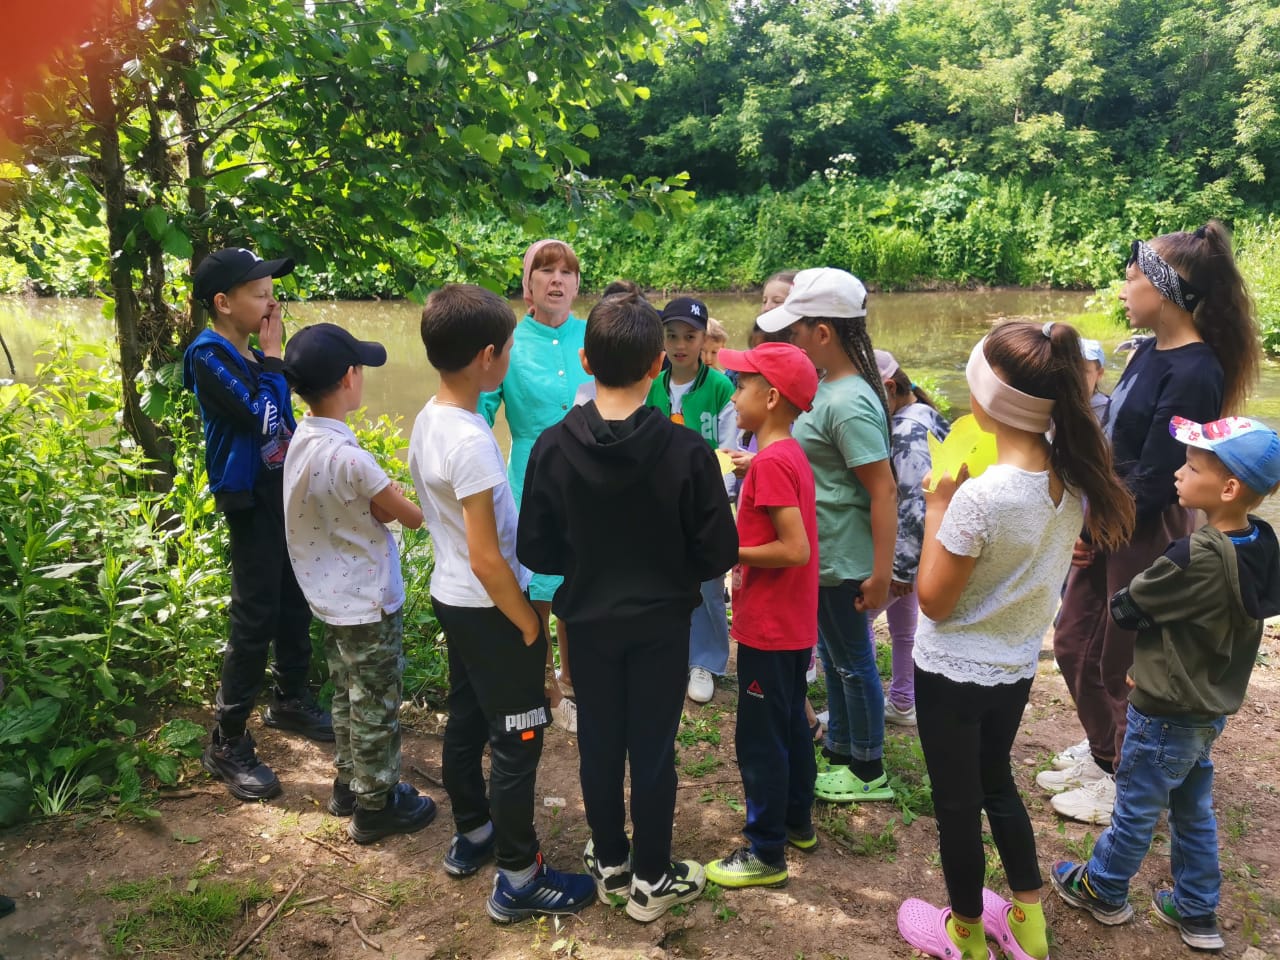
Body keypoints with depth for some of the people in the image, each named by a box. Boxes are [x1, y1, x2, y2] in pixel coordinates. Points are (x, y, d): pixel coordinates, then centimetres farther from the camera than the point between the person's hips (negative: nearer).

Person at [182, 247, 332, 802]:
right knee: (255, 618, -5)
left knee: (296, 604, 17)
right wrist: (272, 359, -13)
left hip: (285, 492, 8)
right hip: (250, 500, -8)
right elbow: (262, 420, -23)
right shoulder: (210, 356, -14)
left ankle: (290, 701, 36)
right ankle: (227, 745, 7)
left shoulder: (250, 354, 9)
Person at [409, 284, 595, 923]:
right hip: (489, 609, -9)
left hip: (450, 597, 9)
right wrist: (530, 626, -13)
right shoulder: (472, 442, -28)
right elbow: (487, 560, -26)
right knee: (517, 740, 4)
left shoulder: (427, 421, 1)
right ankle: (519, 880, 18)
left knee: (465, 720, 22)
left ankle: (471, 836, 41)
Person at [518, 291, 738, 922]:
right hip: (660, 623, -1)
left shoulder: (553, 447, -15)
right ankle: (651, 880, 27)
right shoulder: (685, 451, -20)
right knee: (653, 750, 13)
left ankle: (610, 863, 35)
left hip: (588, 621, 2)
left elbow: (536, 551, -8)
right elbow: (717, 554, -14)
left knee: (599, 745, 18)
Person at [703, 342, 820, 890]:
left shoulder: (770, 462, -22)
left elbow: (795, 549, -27)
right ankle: (798, 822, 37)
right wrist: (742, 551, 5)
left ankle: (765, 853, 15)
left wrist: (728, 553, -18)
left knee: (760, 739, 2)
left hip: (768, 628, -10)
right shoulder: (791, 455, 7)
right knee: (791, 724, 21)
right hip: (795, 624, 10)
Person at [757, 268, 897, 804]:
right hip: (823, 555, 9)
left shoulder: (849, 403, -24)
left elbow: (884, 490, -25)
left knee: (853, 661, 7)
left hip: (844, 561, -9)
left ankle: (868, 771, 26)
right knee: (833, 655, 21)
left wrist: (881, 574, -24)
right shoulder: (826, 387, 4)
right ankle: (838, 753, 39)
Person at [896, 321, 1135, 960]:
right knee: (996, 782, 28)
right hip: (1018, 667, 7)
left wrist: (938, 505, -15)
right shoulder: (1074, 479, -8)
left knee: (956, 802, 14)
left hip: (953, 673, -7)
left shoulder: (979, 497, -31)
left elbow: (933, 600, -20)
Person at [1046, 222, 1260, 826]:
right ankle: (1102, 759, 39)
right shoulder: (1150, 353, 4)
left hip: (1147, 536, -9)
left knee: (1121, 664, 8)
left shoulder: (1194, 374, -23)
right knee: (1073, 644, 18)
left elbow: (1154, 480, -22)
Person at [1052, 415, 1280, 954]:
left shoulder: (1196, 558, -31)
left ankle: (1102, 890, 33)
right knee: (1193, 810, 22)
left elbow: (1126, 609, -19)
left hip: (1166, 714, -8)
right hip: (1211, 708, 8)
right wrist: (1153, 662, 7)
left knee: (1136, 809, 13)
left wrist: (1121, 600, 3)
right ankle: (1197, 913, 35)